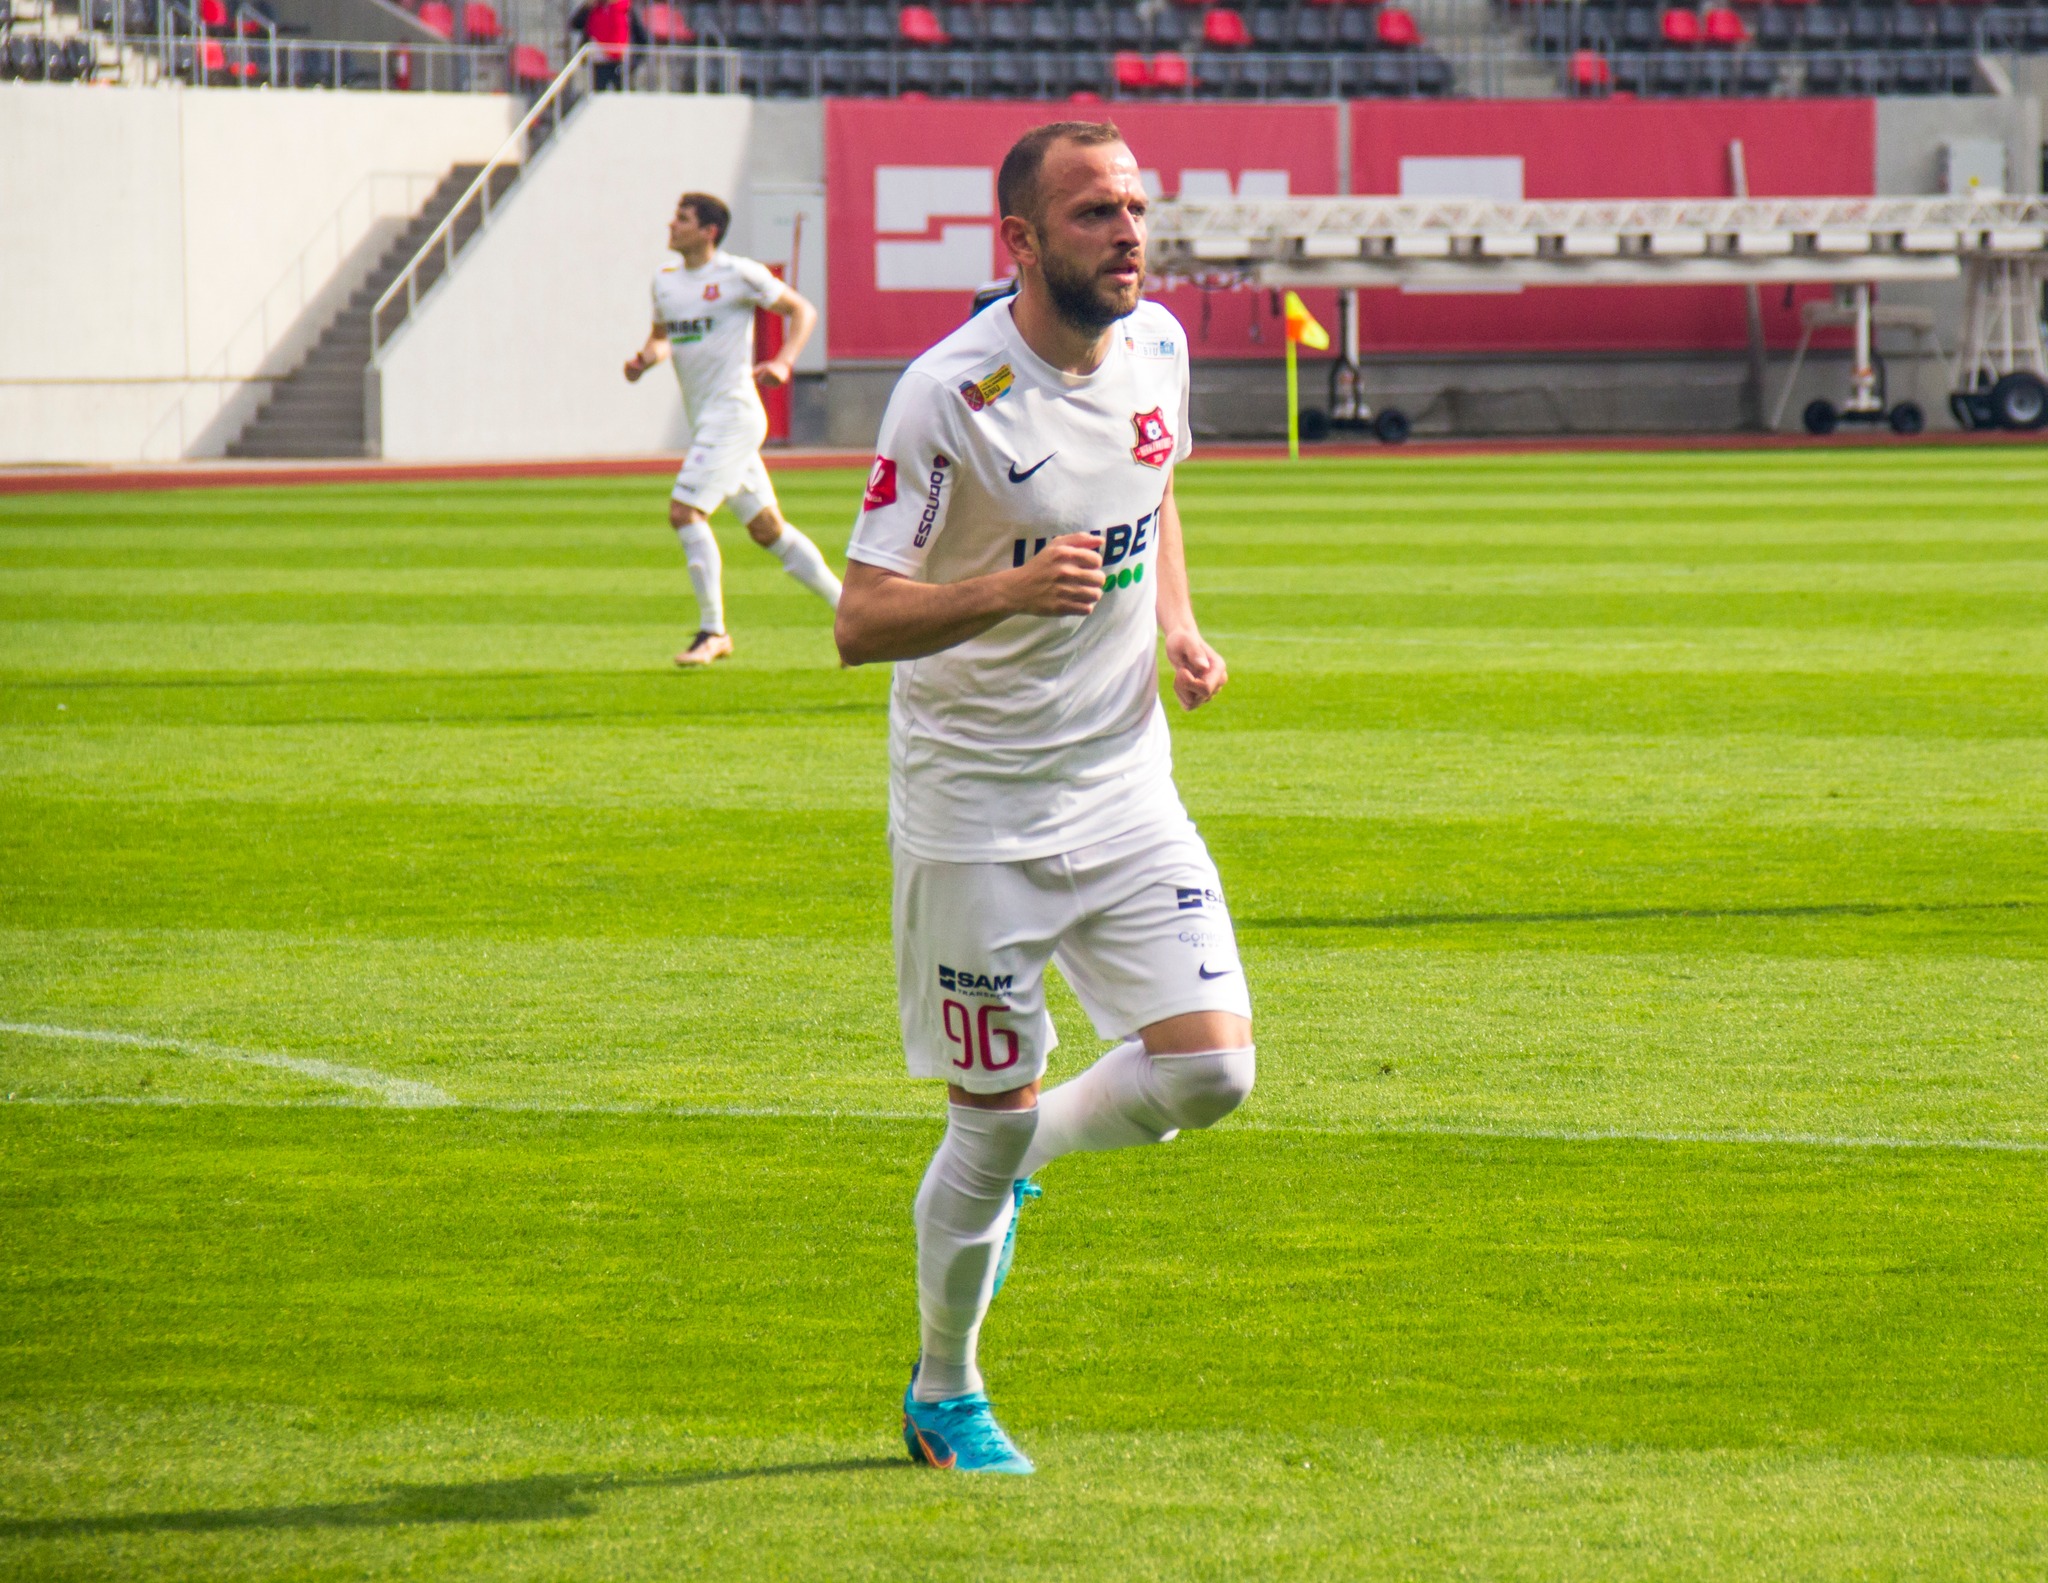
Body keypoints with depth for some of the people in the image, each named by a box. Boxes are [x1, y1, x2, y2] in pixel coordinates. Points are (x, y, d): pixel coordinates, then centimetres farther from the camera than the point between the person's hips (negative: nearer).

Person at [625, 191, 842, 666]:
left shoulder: (738, 274, -9)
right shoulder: (665, 279, 12)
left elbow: (802, 310, -3)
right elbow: (661, 336, 26)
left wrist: (783, 362, -18)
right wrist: (645, 357, 3)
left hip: (734, 410, -8)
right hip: (704, 419, 8)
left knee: (684, 511, -16)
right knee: (766, 528, 11)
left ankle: (712, 631, -9)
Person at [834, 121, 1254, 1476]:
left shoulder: (1156, 345, 0)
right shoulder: (949, 397, -19)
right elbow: (860, 622, -20)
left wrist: (1178, 627, 5)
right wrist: (1010, 589, -37)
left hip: (1125, 790, 5)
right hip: (975, 813, -5)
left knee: (1208, 1071, -8)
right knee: (993, 1118, 1)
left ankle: (1021, 1158, 24)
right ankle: (945, 1394, 24)